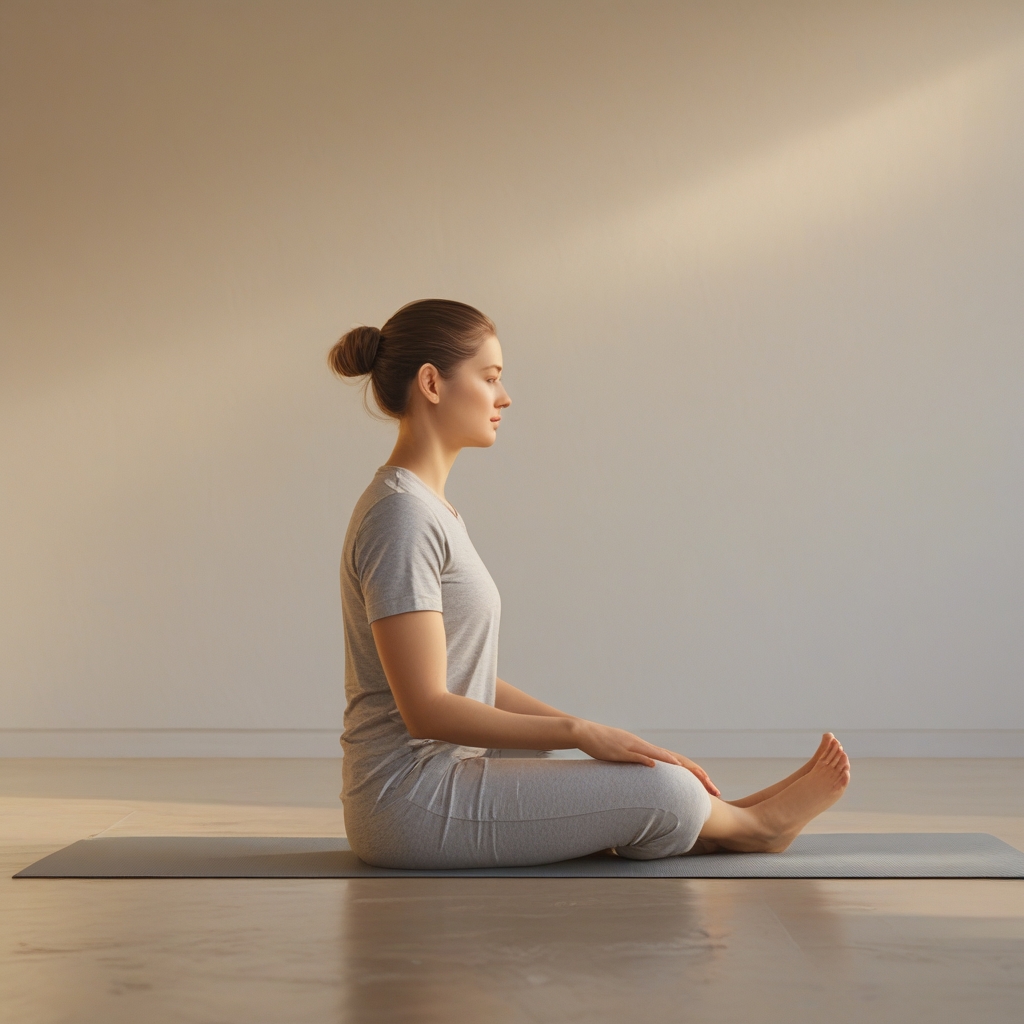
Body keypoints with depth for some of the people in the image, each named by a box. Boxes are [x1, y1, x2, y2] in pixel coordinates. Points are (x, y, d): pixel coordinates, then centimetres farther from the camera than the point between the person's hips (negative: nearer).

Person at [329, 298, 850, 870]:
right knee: (665, 791, -8)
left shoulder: (429, 509, 14)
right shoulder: (400, 518, -17)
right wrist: (579, 732, -18)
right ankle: (751, 824, 19)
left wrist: (594, 734, 8)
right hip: (416, 800, -10)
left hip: (442, 776, 10)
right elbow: (426, 707, -21)